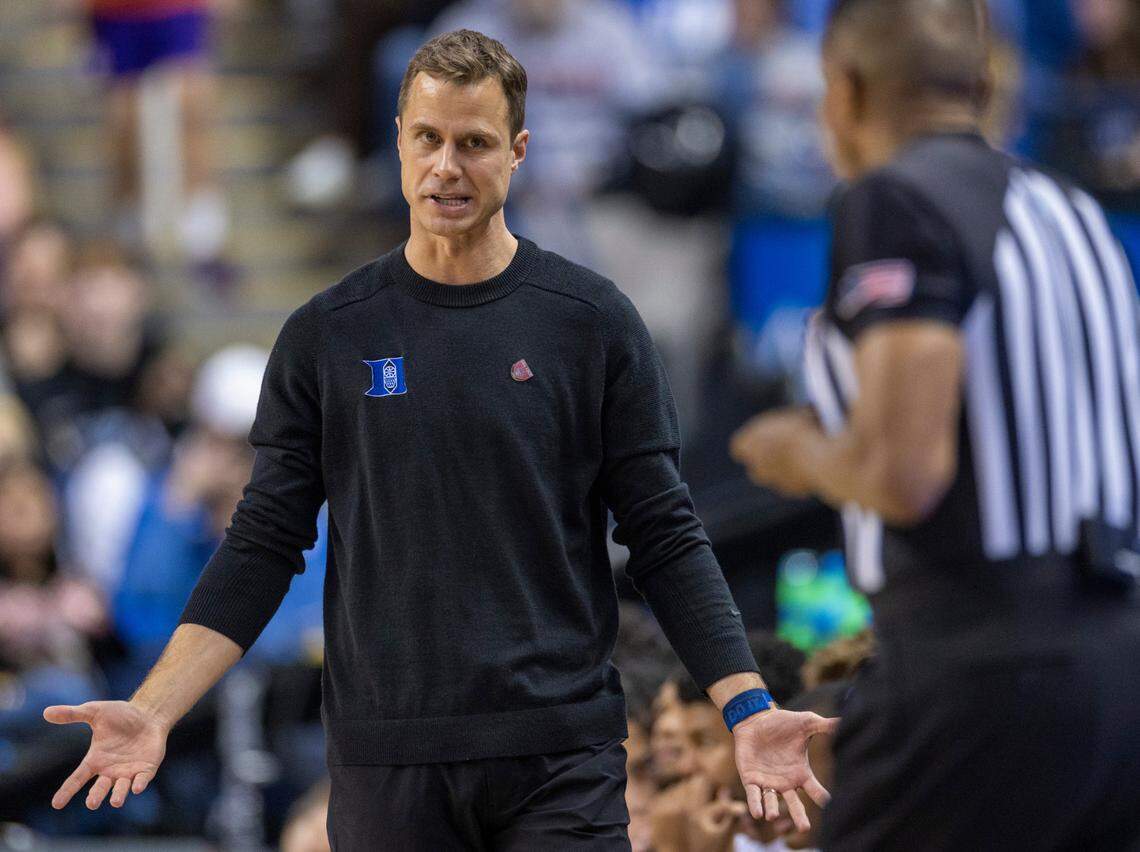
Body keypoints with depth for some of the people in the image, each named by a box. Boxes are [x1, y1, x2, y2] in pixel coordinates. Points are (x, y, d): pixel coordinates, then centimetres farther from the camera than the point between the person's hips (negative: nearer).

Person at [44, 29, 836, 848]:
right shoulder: (327, 335, 5)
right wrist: (153, 712, -6)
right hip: (387, 764, 1)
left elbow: (667, 540, 2)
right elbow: (264, 547, 6)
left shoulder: (593, 323, 1)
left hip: (560, 758, -1)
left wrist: (746, 707, -11)